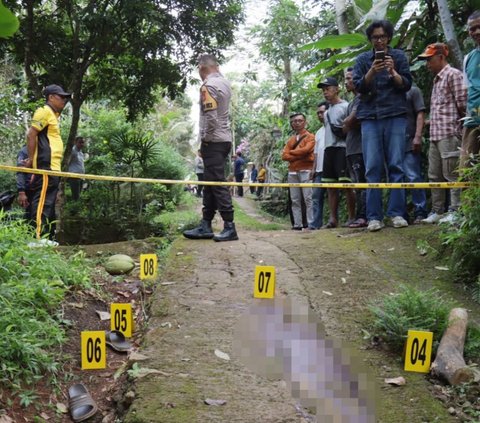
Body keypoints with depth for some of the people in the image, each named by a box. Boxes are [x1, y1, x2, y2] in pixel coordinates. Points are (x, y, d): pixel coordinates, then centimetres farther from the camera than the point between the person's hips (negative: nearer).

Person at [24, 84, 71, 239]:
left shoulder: (53, 115, 23)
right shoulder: (45, 111, -6)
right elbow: (31, 135, -14)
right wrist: (31, 159, -12)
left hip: (53, 166, 10)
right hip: (47, 166, -10)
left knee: (48, 204, 10)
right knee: (43, 202, -13)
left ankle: (48, 238, 14)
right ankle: (39, 238, -16)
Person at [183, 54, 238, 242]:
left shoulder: (208, 85, -13)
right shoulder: (224, 82, 14)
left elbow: (211, 116, -20)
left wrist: (205, 139, -11)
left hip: (213, 141, -9)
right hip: (224, 139, 9)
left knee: (217, 184, -8)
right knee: (210, 184, 11)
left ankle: (229, 227, -8)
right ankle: (206, 226, 14)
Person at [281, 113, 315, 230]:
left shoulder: (310, 136, 5)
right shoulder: (290, 139, 20)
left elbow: (305, 150, -13)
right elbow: (284, 156, 8)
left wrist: (292, 152, 2)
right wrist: (299, 156, -6)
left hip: (305, 171, -5)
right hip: (292, 172, 5)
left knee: (308, 198, -11)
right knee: (295, 200, 1)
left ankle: (311, 224, -13)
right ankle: (297, 224, 1)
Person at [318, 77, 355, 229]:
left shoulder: (345, 106, -2)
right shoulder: (327, 112, 23)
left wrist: (342, 131, -20)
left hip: (341, 148, -8)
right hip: (328, 149, 8)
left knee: (346, 184, -11)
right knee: (330, 186, 6)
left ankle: (351, 217, -7)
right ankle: (333, 219, 9)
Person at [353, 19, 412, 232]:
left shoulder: (399, 56, 11)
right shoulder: (362, 59, 12)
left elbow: (407, 85, 5)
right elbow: (359, 86, 3)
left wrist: (393, 72, -13)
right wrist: (372, 71, -14)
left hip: (395, 116, 0)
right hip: (370, 117, 0)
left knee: (396, 166, -5)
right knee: (372, 168, -6)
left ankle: (397, 213, -5)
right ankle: (374, 216, -7)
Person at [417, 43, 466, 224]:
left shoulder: (453, 75, -5)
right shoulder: (437, 80, 22)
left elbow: (462, 104, -10)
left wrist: (456, 122, -1)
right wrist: (432, 121, 12)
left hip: (449, 132, -9)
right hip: (435, 134, 9)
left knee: (451, 174, -6)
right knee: (434, 175, 10)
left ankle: (455, 211, -3)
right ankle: (437, 211, 17)